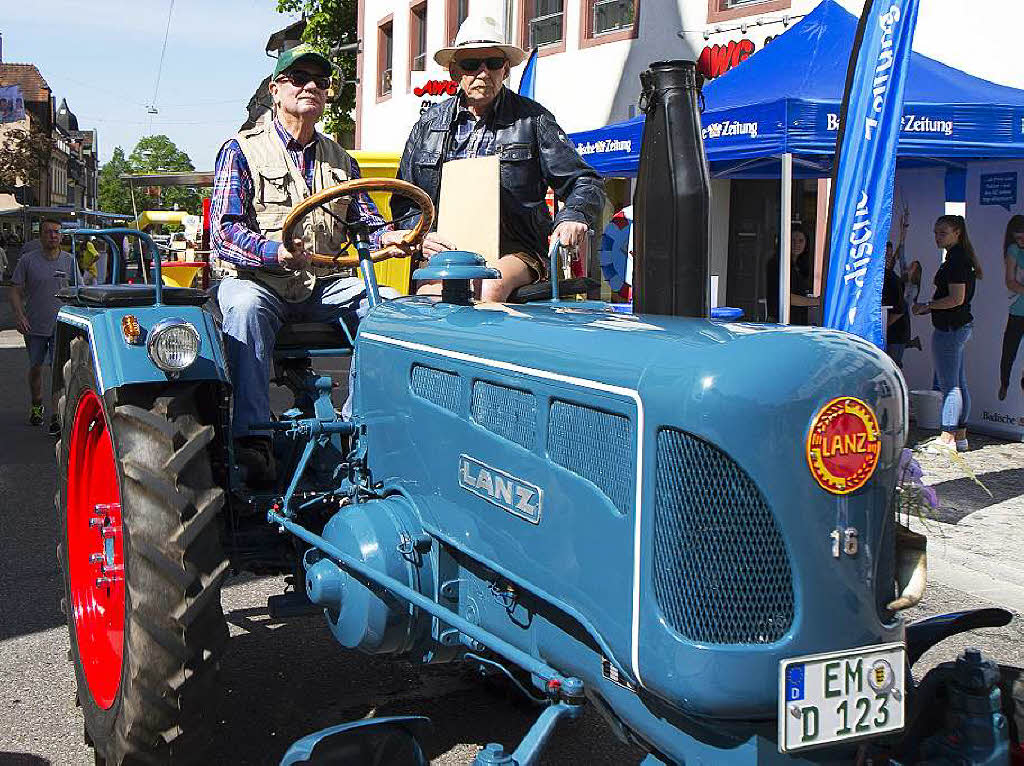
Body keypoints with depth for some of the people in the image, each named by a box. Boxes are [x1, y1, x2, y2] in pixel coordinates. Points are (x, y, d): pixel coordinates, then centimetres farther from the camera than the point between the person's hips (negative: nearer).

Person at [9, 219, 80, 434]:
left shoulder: (69, 260, 3)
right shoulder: (28, 260, -2)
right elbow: (16, 292, -1)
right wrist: (20, 316, -15)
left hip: (62, 326, 0)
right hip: (34, 325, 0)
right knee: (35, 368, 13)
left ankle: (55, 416, -10)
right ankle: (36, 406, 36)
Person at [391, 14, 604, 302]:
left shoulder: (532, 119, 8)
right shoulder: (429, 124, 15)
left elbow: (586, 183, 6)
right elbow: (403, 200, 18)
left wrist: (573, 218, -16)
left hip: (517, 253, -1)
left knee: (491, 287, -35)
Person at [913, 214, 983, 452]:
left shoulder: (956, 260, -16)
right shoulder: (961, 258, 15)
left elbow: (956, 299, -21)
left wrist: (926, 306, -11)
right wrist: (929, 307, 12)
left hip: (950, 328, -11)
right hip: (960, 326, 11)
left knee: (949, 386, -6)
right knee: (959, 385, 13)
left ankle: (947, 437, -2)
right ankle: (960, 435, 19)